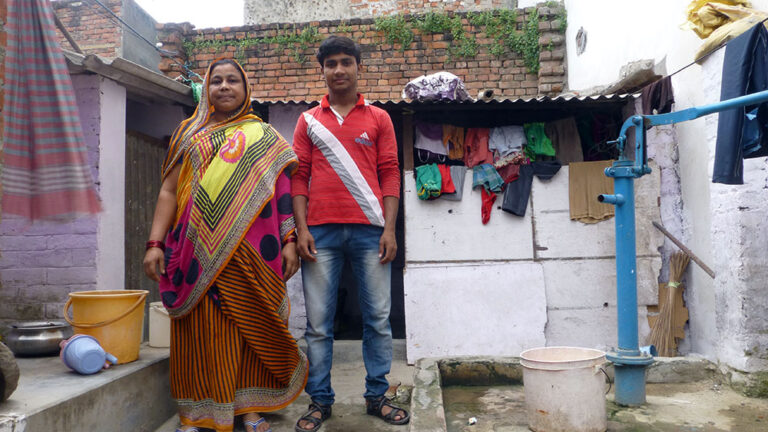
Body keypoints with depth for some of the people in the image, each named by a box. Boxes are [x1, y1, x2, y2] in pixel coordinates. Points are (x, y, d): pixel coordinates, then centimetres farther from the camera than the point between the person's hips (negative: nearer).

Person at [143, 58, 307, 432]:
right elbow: (169, 191, 11)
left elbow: (282, 189, 7)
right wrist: (155, 243, 0)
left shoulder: (264, 137, 14)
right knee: (202, 328, 0)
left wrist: (289, 240, -5)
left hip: (251, 252, 0)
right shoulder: (190, 133, 16)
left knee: (251, 326, 1)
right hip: (199, 250, 1)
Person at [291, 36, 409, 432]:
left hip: (369, 230, 0)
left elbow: (389, 174, 7)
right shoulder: (308, 121, 14)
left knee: (378, 318, 3)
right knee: (318, 322, 3)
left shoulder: (378, 118, 12)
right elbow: (299, 177, 8)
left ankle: (377, 396, 16)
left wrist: (390, 228, -3)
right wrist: (301, 229, -3)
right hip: (320, 231, 1)